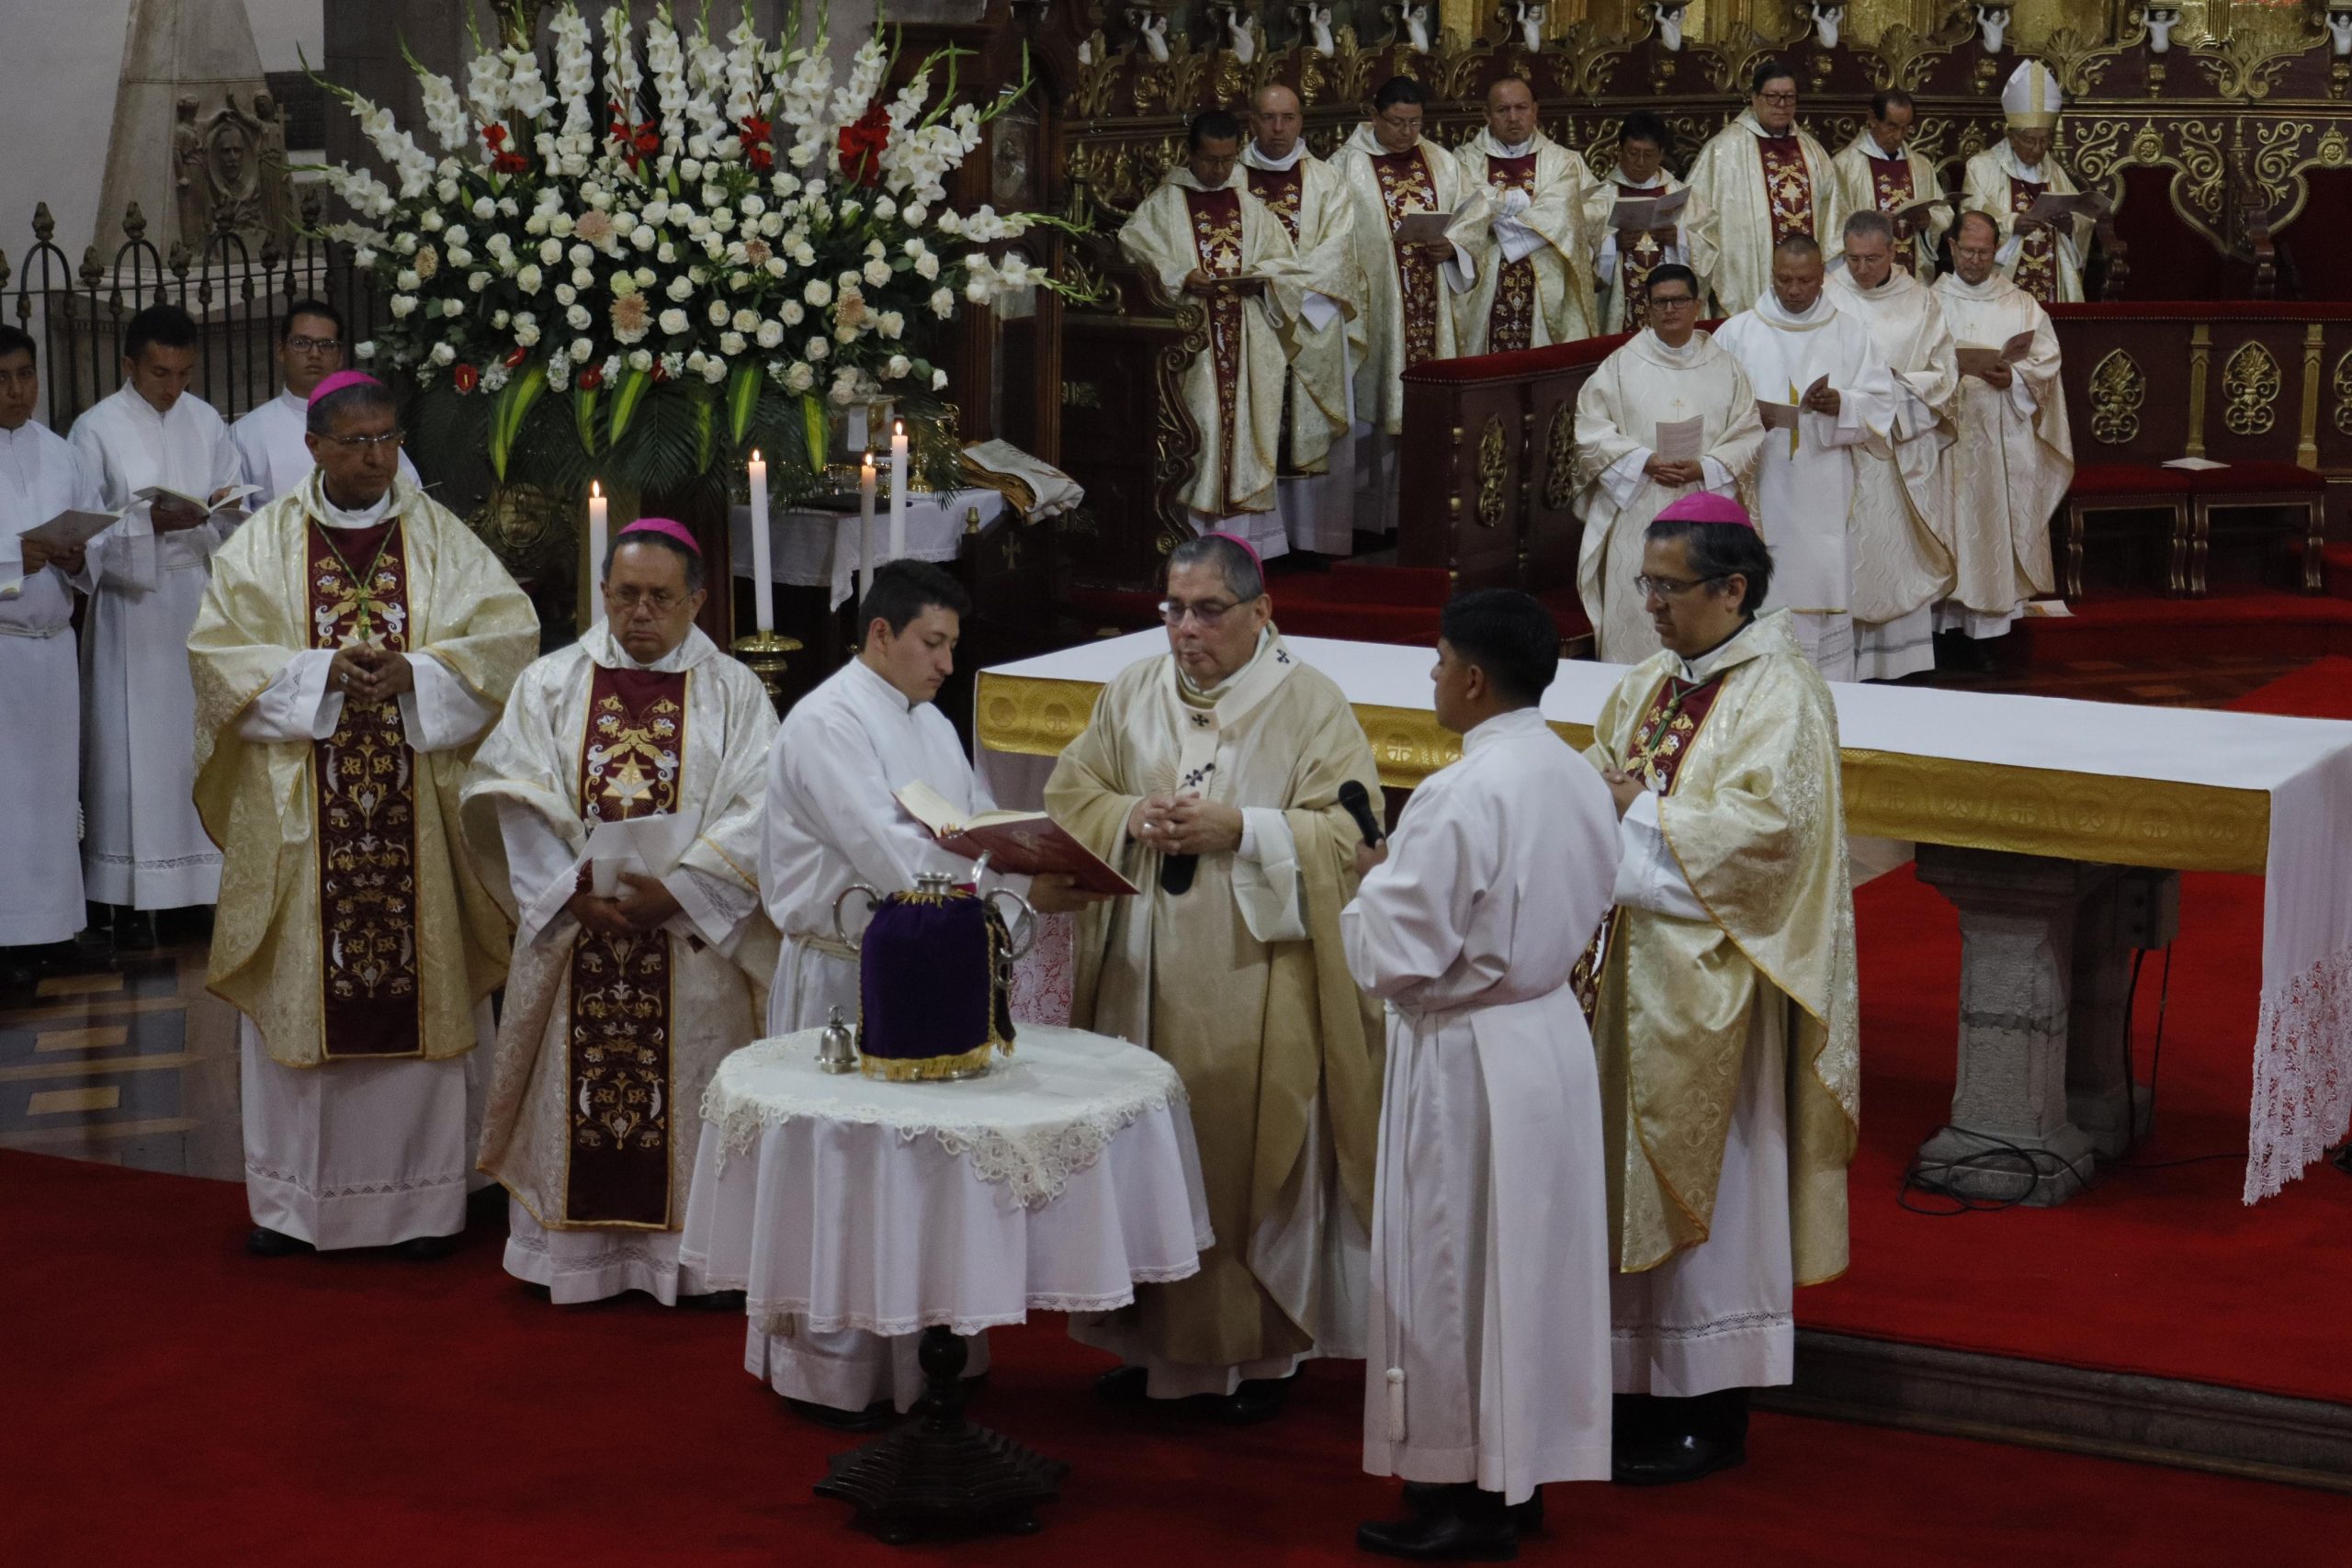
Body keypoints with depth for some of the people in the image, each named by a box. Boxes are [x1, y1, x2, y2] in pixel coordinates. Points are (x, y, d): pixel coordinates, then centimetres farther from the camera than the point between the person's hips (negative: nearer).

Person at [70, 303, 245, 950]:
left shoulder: (205, 421, 8)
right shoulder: (96, 430, -4)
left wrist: (228, 503, -11)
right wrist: (151, 522, -21)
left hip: (202, 600, 4)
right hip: (131, 607, -4)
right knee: (135, 744, -3)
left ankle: (206, 882, 14)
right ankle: (132, 899, 2)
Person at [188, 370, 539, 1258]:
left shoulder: (440, 538, 6)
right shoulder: (263, 543, 5)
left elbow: (509, 635, -1)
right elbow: (217, 652, -2)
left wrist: (412, 672, -15)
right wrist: (323, 672, -15)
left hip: (416, 812, 0)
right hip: (295, 810, 0)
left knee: (419, 991, 1)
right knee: (297, 994, 2)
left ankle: (420, 1197, 10)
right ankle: (290, 1198, 13)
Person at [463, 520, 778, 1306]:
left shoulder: (733, 693, 3)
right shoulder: (550, 684, 6)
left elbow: (755, 815, -6)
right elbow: (518, 801, -1)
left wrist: (674, 890, -17)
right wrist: (574, 893, -14)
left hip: (692, 939, -1)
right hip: (573, 934, 1)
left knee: (689, 1102, 1)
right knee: (576, 1090, 3)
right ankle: (577, 1250, 12)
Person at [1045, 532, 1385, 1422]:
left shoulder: (1310, 703, -4)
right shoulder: (1133, 694, 10)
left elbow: (1349, 831, -10)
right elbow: (1070, 795, 11)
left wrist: (1238, 831, -20)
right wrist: (1132, 818, -10)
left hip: (1255, 978, -4)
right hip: (1143, 974, 4)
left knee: (1251, 1154, 1)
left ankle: (1260, 1350, 13)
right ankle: (1156, 1338, 19)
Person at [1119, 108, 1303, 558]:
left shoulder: (1250, 207, 16)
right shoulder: (1163, 205, 5)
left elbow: (1285, 263, 15)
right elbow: (1134, 253, -5)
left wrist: (1260, 278, -6)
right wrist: (1180, 277, -19)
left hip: (1247, 343, 4)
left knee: (1247, 427, 1)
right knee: (1199, 428, -10)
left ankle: (1244, 532, 5)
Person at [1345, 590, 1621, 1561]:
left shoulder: (1459, 799, -23)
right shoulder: (1579, 779, 1)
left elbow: (1397, 958, -22)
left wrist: (1371, 881, -3)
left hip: (1466, 1056, -8)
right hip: (1554, 1036, 8)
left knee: (1452, 1270, 5)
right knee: (1533, 1258, 16)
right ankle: (1523, 1467, 27)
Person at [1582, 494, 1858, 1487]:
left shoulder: (1780, 694, -11)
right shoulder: (1649, 684, 13)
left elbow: (1766, 823, -22)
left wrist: (1643, 812, -15)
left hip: (1713, 980, -7)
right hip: (1632, 966, 7)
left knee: (1705, 1185, -1)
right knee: (1636, 1173, 10)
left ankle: (1714, 1415, 9)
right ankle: (1641, 1380, 20)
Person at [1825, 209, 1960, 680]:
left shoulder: (1920, 300, 4)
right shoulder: (1828, 298, 0)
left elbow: (1945, 375, 4)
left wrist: (1894, 384, -10)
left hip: (1907, 448, 1)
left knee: (1901, 555, 3)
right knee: (1848, 557, -3)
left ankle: (1900, 667, 9)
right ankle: (1844, 671, 1)